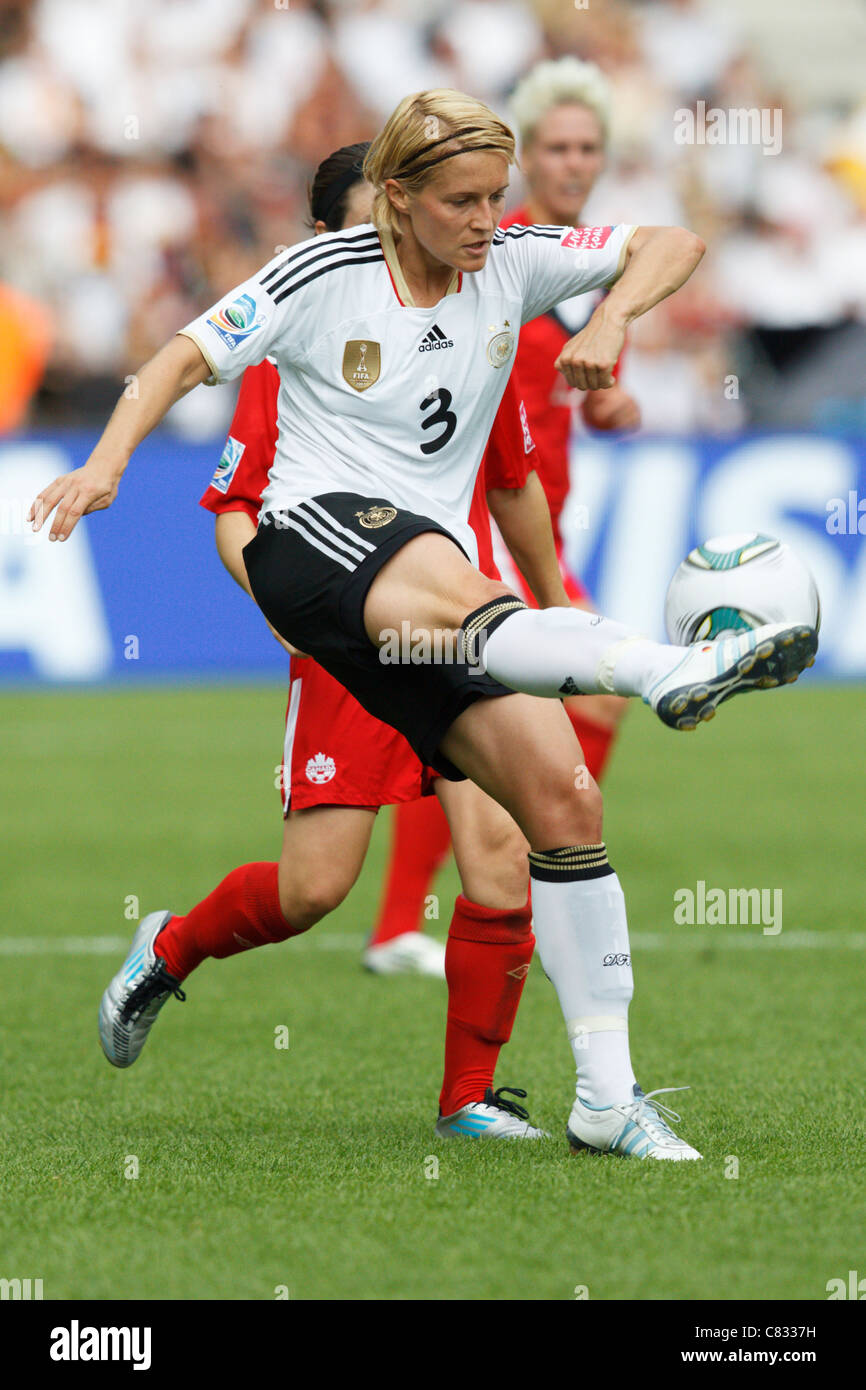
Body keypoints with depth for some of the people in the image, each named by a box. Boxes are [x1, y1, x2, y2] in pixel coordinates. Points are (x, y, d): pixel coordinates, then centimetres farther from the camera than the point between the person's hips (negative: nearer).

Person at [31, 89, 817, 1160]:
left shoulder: (511, 266, 8)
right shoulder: (325, 276, -2)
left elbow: (671, 245, 10)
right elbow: (187, 357, 1)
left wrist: (612, 316, -9)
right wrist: (107, 461, -14)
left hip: (437, 584, 5)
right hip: (312, 536, -5)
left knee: (563, 798, -11)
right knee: (459, 593, -40)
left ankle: (607, 1099, -8)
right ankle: (672, 672, -71)